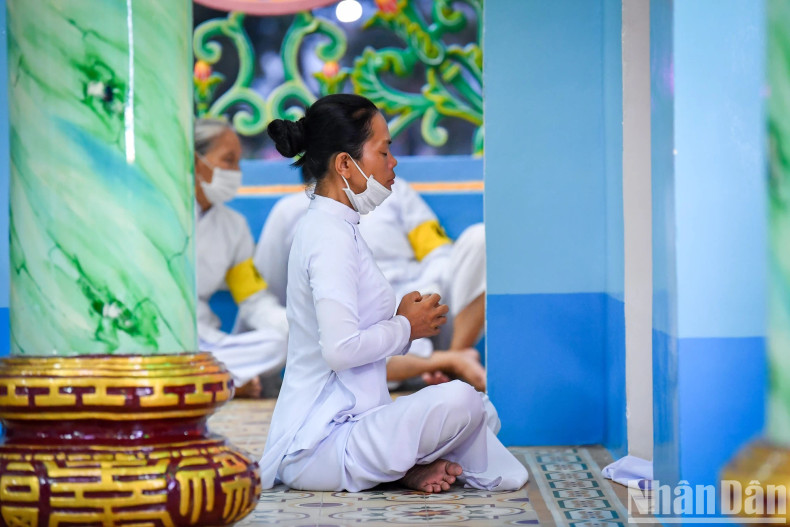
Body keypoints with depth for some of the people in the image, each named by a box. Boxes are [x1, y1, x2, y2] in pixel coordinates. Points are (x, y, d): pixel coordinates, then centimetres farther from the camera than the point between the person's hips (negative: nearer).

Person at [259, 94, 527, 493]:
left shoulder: (333, 228, 16)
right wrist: (406, 327, -11)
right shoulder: (328, 235, -16)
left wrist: (403, 322, 6)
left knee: (483, 415, 17)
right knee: (458, 399, -29)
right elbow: (340, 349, -28)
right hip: (320, 443, -11)